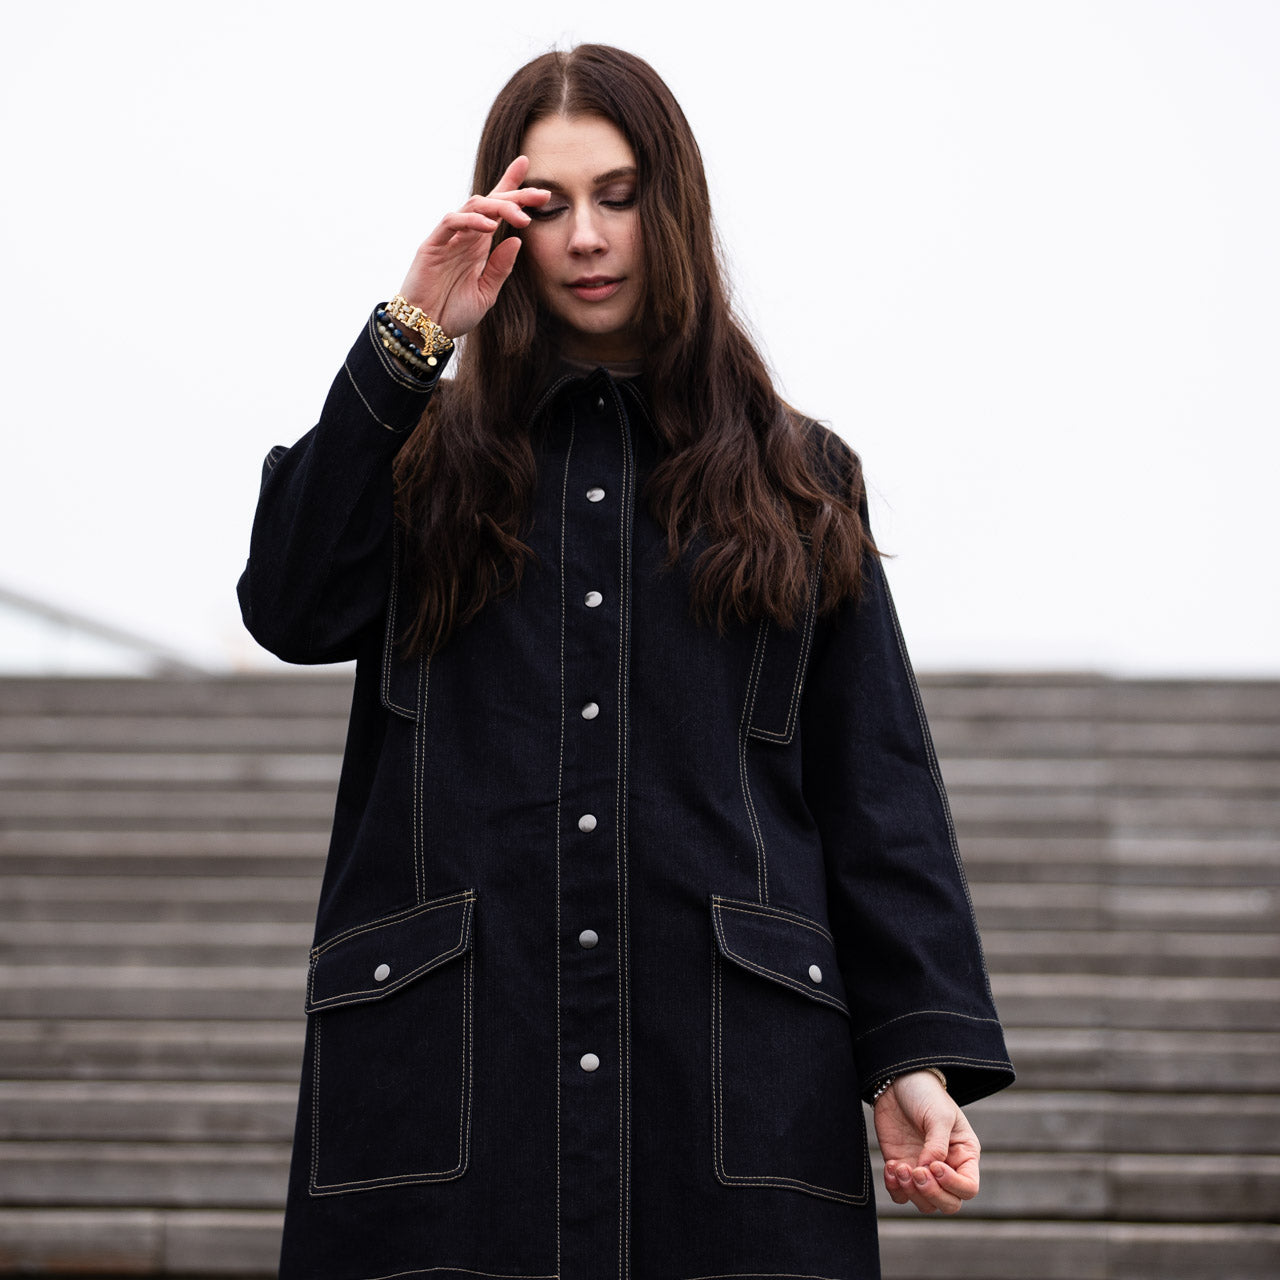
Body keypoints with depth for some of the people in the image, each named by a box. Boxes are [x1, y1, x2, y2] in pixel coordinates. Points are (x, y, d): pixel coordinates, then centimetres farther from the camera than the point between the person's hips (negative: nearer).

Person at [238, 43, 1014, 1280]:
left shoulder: (797, 481, 15)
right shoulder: (435, 458, 15)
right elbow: (292, 609, -5)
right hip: (449, 1067, 0)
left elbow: (879, 788, 10)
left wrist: (918, 1052, -1)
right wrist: (409, 342, -4)